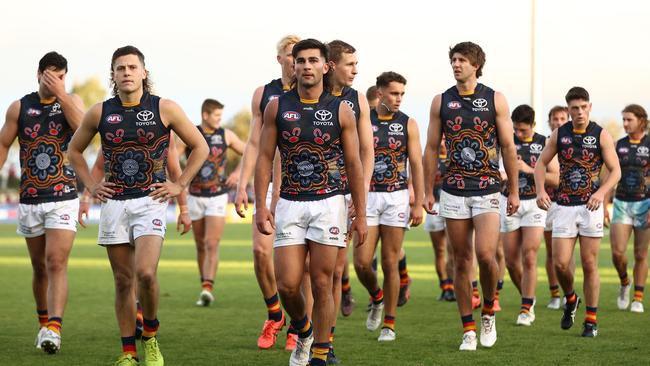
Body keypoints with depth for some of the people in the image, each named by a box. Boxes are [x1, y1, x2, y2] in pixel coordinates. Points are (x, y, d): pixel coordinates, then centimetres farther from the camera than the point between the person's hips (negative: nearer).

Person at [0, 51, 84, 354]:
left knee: (56, 264, -15)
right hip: (29, 201, 2)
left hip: (63, 199, -2)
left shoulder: (72, 102, 2)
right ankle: (44, 323, 27)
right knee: (40, 268, 11)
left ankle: (54, 329, -23)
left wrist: (60, 94, -19)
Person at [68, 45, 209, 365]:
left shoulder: (164, 109, -1)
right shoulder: (100, 113, 5)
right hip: (114, 203, 3)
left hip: (150, 201, -2)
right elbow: (75, 150, 20)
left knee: (145, 273, -19)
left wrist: (179, 185, 2)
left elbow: (200, 147, 7)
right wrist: (91, 185, 9)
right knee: (123, 282, 4)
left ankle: (151, 336, 4)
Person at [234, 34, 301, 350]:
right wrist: (242, 186, 5)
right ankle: (274, 315, 14)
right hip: (270, 182, 2)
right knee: (261, 250, -9)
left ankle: (297, 328, 8)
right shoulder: (263, 94, 10)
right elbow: (254, 144, 12)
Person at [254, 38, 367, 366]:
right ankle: (302, 330, 25)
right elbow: (264, 158, 4)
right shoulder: (277, 107, 3)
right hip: (290, 204, 1)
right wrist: (261, 206, -4)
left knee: (322, 284, -1)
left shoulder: (340, 110, 1)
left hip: (328, 203, -1)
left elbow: (354, 164, 3)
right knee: (287, 285, -4)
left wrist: (360, 214, -1)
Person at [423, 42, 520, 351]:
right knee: (461, 261, 3)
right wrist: (427, 192, 6)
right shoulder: (441, 102, 6)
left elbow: (508, 147, 4)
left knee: (485, 255, -16)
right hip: (453, 193, 2)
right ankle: (469, 330, 9)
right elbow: (431, 148, 10)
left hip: (487, 190, -2)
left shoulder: (495, 100, 2)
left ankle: (488, 311, 9)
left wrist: (514, 191, 2)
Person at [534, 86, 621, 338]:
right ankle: (571, 300, 23)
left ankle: (591, 320, 8)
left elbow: (615, 171, -3)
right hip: (564, 206, 2)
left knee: (589, 265, -1)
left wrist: (601, 192, -21)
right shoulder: (559, 134, 4)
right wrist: (541, 190, -6)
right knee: (560, 263, -6)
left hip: (590, 206, -2)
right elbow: (541, 163, 11)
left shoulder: (601, 135, -3)